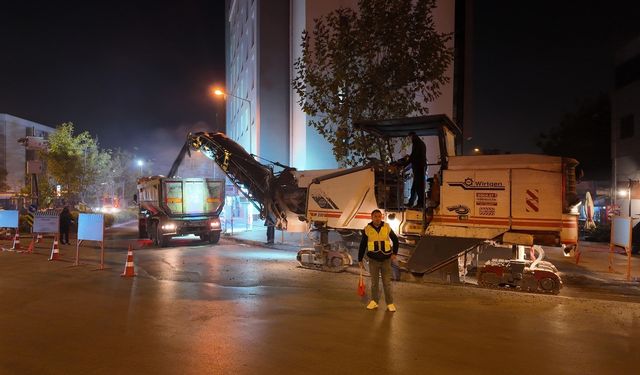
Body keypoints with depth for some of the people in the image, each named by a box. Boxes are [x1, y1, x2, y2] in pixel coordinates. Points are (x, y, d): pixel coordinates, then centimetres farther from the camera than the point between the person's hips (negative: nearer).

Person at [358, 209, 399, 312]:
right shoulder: (367, 229, -6)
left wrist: (394, 253, 4)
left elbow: (395, 240, 10)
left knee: (387, 282, 5)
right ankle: (374, 301, 24)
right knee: (374, 282, 11)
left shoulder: (387, 227, -4)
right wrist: (360, 260, 3)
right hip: (373, 260, 0)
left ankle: (390, 303, 14)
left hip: (386, 259, 0)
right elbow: (362, 245, 2)